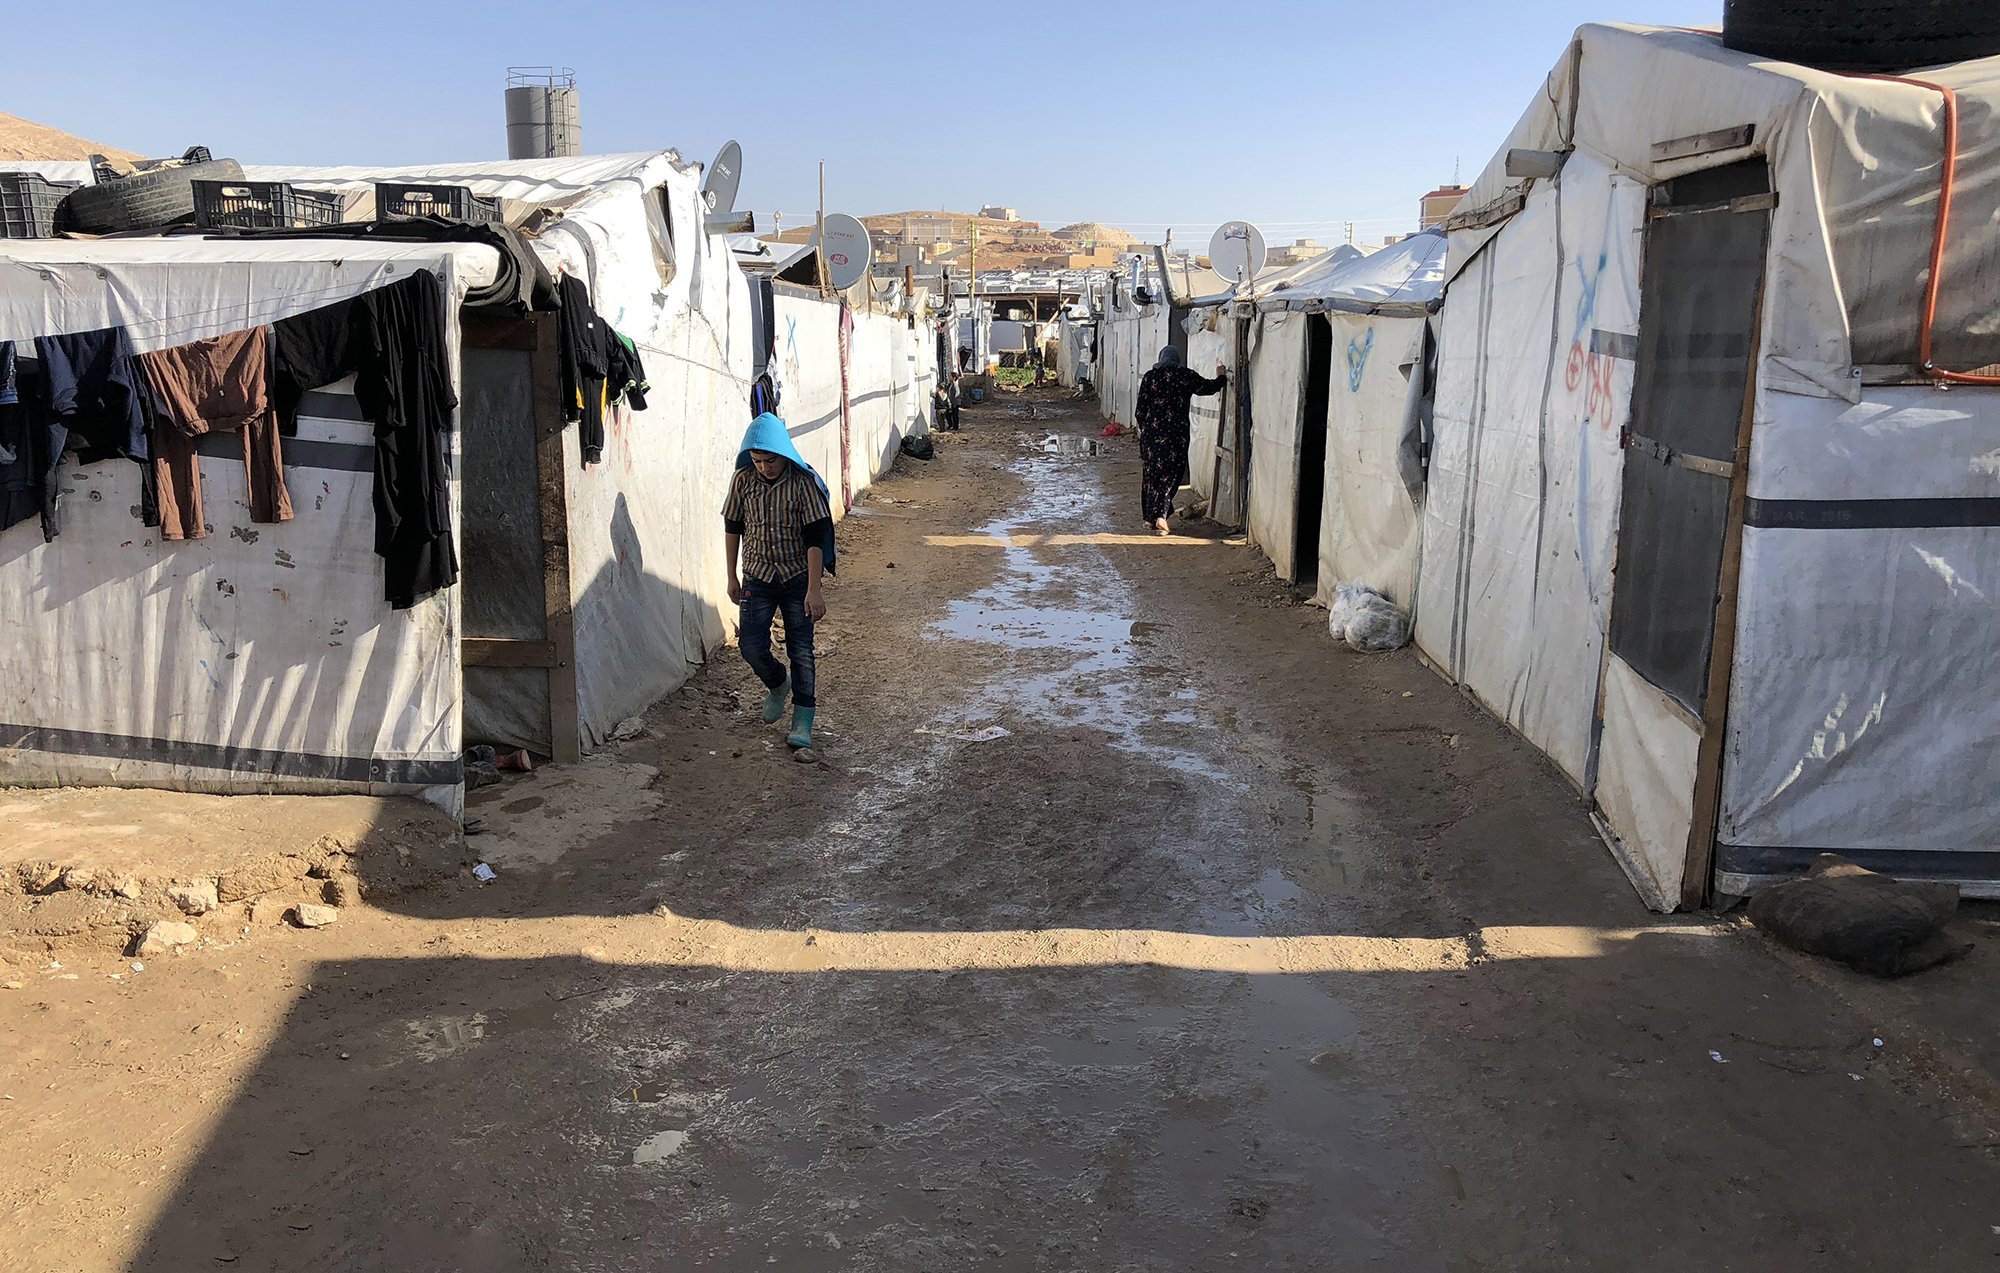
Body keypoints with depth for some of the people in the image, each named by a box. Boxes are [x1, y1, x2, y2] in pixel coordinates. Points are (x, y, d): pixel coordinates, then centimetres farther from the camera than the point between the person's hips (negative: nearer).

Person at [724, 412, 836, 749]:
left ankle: (802, 723, 9)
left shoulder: (804, 482, -15)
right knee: (751, 647, -3)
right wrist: (732, 577, 11)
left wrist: (813, 590, -20)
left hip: (797, 577, -3)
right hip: (757, 577, 3)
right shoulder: (743, 480, -5)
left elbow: (815, 538, -16)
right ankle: (778, 684, 30)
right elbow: (732, 528, 8)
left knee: (800, 650, 1)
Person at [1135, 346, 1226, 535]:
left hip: (1151, 431, 2)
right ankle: (1160, 515, -11)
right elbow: (1208, 387, 9)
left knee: (1152, 472, 14)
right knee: (1171, 473, 4)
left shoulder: (1150, 377, 3)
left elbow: (1140, 409, 4)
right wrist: (1221, 377, 28)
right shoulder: (1186, 376, -2)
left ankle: (1150, 516, 19)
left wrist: (1143, 428, 17)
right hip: (1176, 432, -2)